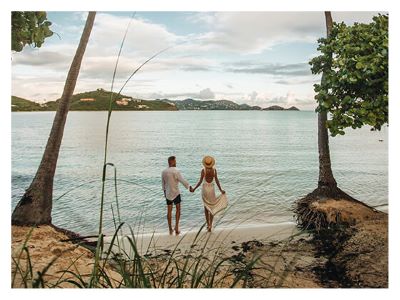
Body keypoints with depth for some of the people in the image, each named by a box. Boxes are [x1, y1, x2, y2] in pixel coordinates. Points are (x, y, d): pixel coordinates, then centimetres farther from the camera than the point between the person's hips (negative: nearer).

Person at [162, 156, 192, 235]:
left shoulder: (164, 172, 0)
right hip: (176, 193, -4)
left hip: (168, 193, 4)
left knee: (169, 211, 10)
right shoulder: (176, 171, -17)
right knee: (178, 209, 11)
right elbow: (183, 181, -17)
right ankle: (176, 226, 2)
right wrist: (190, 187, -6)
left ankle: (170, 229, 16)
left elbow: (163, 183, 11)